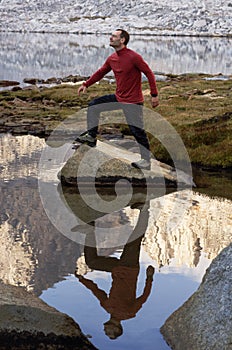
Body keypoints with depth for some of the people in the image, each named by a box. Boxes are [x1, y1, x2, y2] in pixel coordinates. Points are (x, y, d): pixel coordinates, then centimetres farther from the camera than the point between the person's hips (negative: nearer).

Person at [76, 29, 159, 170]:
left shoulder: (133, 57, -19)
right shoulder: (112, 59, 3)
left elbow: (149, 73, -15)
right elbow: (101, 72, 19)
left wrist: (154, 95, -16)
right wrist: (86, 84, 17)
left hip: (133, 102, -8)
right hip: (118, 98, 8)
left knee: (137, 131, -6)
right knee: (94, 106, 10)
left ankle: (146, 160, 5)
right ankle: (91, 136, 19)